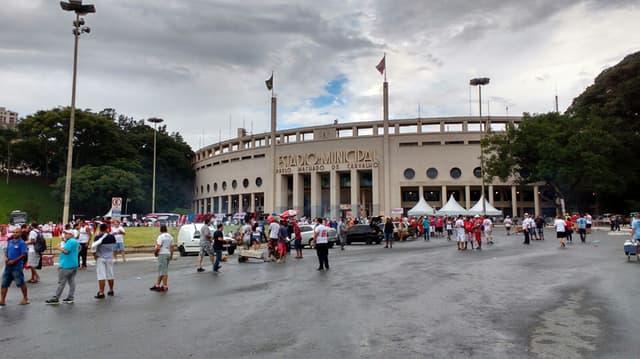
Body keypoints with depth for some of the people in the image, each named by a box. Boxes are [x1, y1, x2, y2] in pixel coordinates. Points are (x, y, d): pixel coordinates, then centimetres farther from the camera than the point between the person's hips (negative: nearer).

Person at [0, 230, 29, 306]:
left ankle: (25, 298, 13)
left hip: (17, 266, -7)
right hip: (8, 265, 7)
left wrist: (13, 261, -17)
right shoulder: (10, 242, 12)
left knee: (20, 283, -1)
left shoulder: (22, 243, -9)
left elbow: (24, 254, -14)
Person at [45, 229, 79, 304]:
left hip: (66, 265, -10)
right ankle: (70, 298, 9)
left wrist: (60, 248, -8)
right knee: (72, 282, 7)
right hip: (74, 265, 10)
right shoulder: (75, 241, 15)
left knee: (61, 282, -4)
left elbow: (66, 251, -24)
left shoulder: (70, 241, -15)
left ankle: (55, 299, 1)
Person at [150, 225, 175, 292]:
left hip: (162, 254, -8)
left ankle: (164, 287, 0)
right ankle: (157, 285, 19)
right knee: (161, 271, 14)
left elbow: (158, 247, -21)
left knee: (163, 271, -3)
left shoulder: (161, 237, -14)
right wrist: (171, 256, 16)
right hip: (168, 254, 8)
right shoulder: (170, 237, 10)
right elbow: (172, 247, 11)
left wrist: (155, 253, -4)